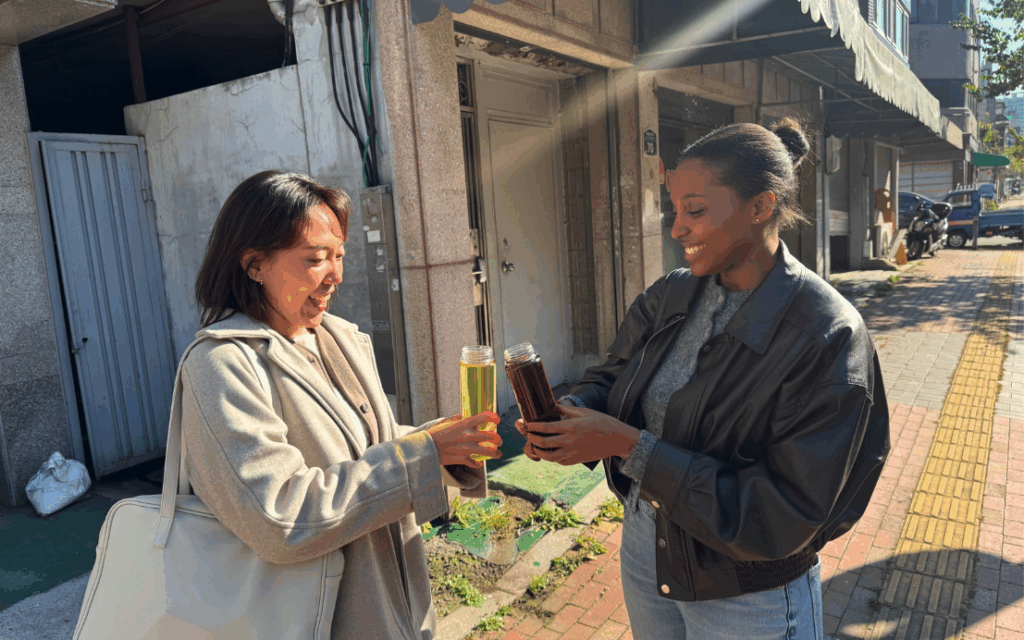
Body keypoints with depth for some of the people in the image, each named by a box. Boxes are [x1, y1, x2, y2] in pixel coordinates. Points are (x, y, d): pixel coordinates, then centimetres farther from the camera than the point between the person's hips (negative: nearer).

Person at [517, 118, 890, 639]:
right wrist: (574, 410, -19)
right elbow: (613, 375, 5)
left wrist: (631, 446, -30)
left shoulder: (827, 337, -24)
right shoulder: (672, 294, -5)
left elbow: (783, 517, -25)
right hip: (643, 549, 6)